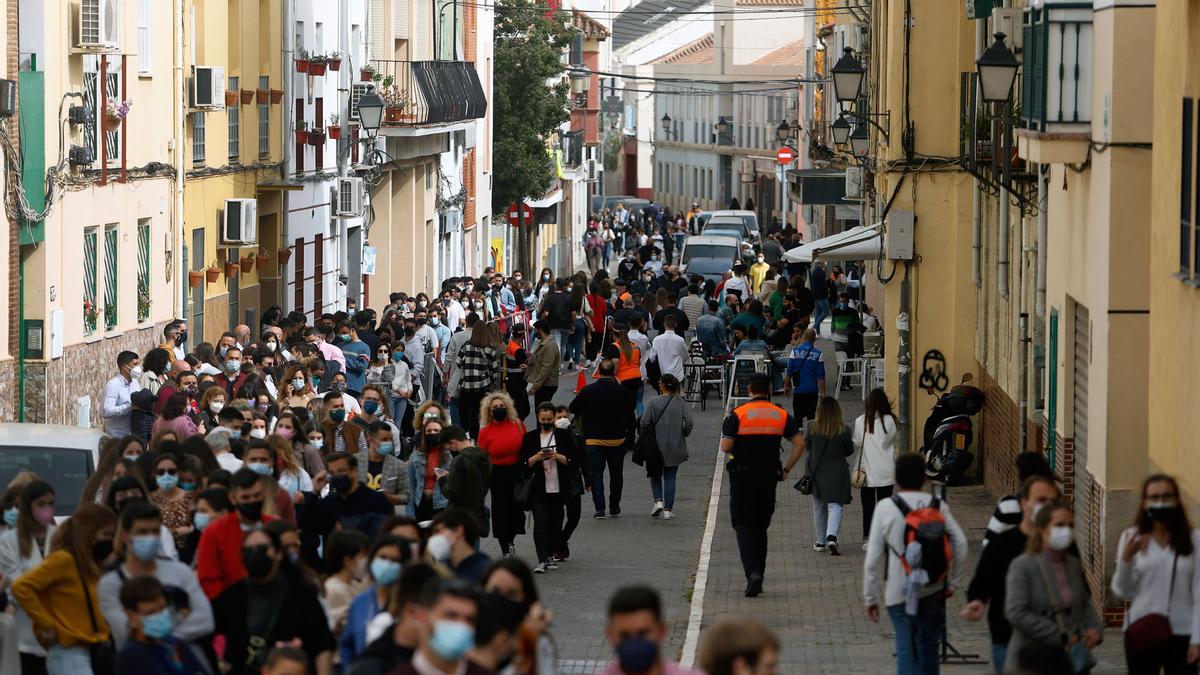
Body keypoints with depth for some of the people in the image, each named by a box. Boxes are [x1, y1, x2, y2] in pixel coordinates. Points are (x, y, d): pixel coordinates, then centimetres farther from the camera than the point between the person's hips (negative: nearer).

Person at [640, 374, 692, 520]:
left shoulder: (653, 402, -9)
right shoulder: (681, 403, -4)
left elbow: (644, 423, -14)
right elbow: (688, 422, -12)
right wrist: (683, 435, 7)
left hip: (656, 446, -1)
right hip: (675, 447, 1)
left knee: (655, 475, 17)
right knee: (670, 477, 8)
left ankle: (658, 501, -2)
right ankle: (668, 509, 5)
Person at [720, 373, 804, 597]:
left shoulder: (738, 414, -9)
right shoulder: (781, 415, 2)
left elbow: (725, 447, -12)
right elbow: (799, 443, -3)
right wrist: (786, 469, 6)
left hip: (742, 477, -3)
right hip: (768, 477, 3)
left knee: (744, 525, -3)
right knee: (761, 527, 16)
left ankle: (752, 572, -22)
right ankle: (757, 575, 18)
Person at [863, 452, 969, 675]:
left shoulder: (885, 508, -7)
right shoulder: (938, 506, -1)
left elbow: (873, 559, -7)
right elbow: (960, 544, -8)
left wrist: (870, 598, 1)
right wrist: (952, 582, 2)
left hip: (899, 592, -2)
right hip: (933, 590, 3)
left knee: (906, 650, 0)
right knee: (928, 646, 18)